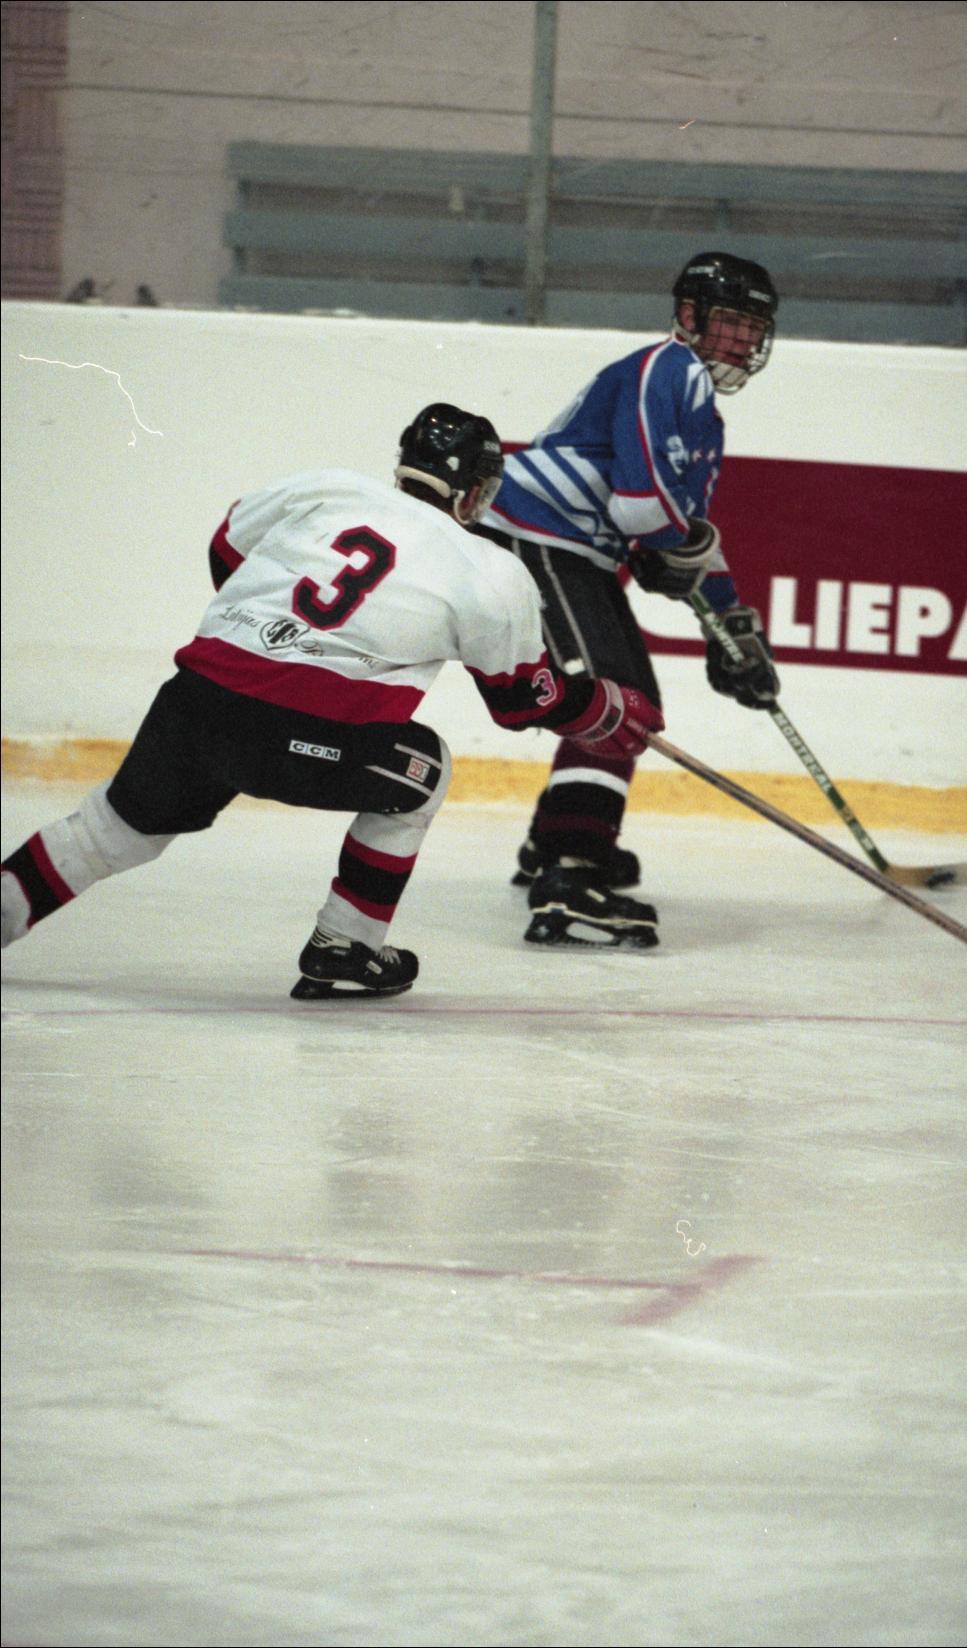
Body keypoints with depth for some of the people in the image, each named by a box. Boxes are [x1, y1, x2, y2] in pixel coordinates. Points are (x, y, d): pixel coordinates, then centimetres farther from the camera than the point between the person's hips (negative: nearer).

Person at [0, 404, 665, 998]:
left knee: (133, 817, 27)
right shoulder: (491, 576, 9)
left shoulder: (323, 489, 16)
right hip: (302, 735, -4)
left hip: (194, 700, 4)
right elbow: (528, 698, 19)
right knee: (417, 768, 23)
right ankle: (344, 949, 19)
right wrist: (611, 713, 37)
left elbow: (229, 551, 29)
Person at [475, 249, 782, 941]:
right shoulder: (667, 372, -12)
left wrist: (735, 626, 25)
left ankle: (554, 846, 38)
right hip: (535, 539, -11)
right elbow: (643, 497, -25)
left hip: (583, 558, 11)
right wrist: (683, 551, -6)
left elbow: (694, 530, 30)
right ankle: (568, 870, -34)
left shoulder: (703, 412, 24)